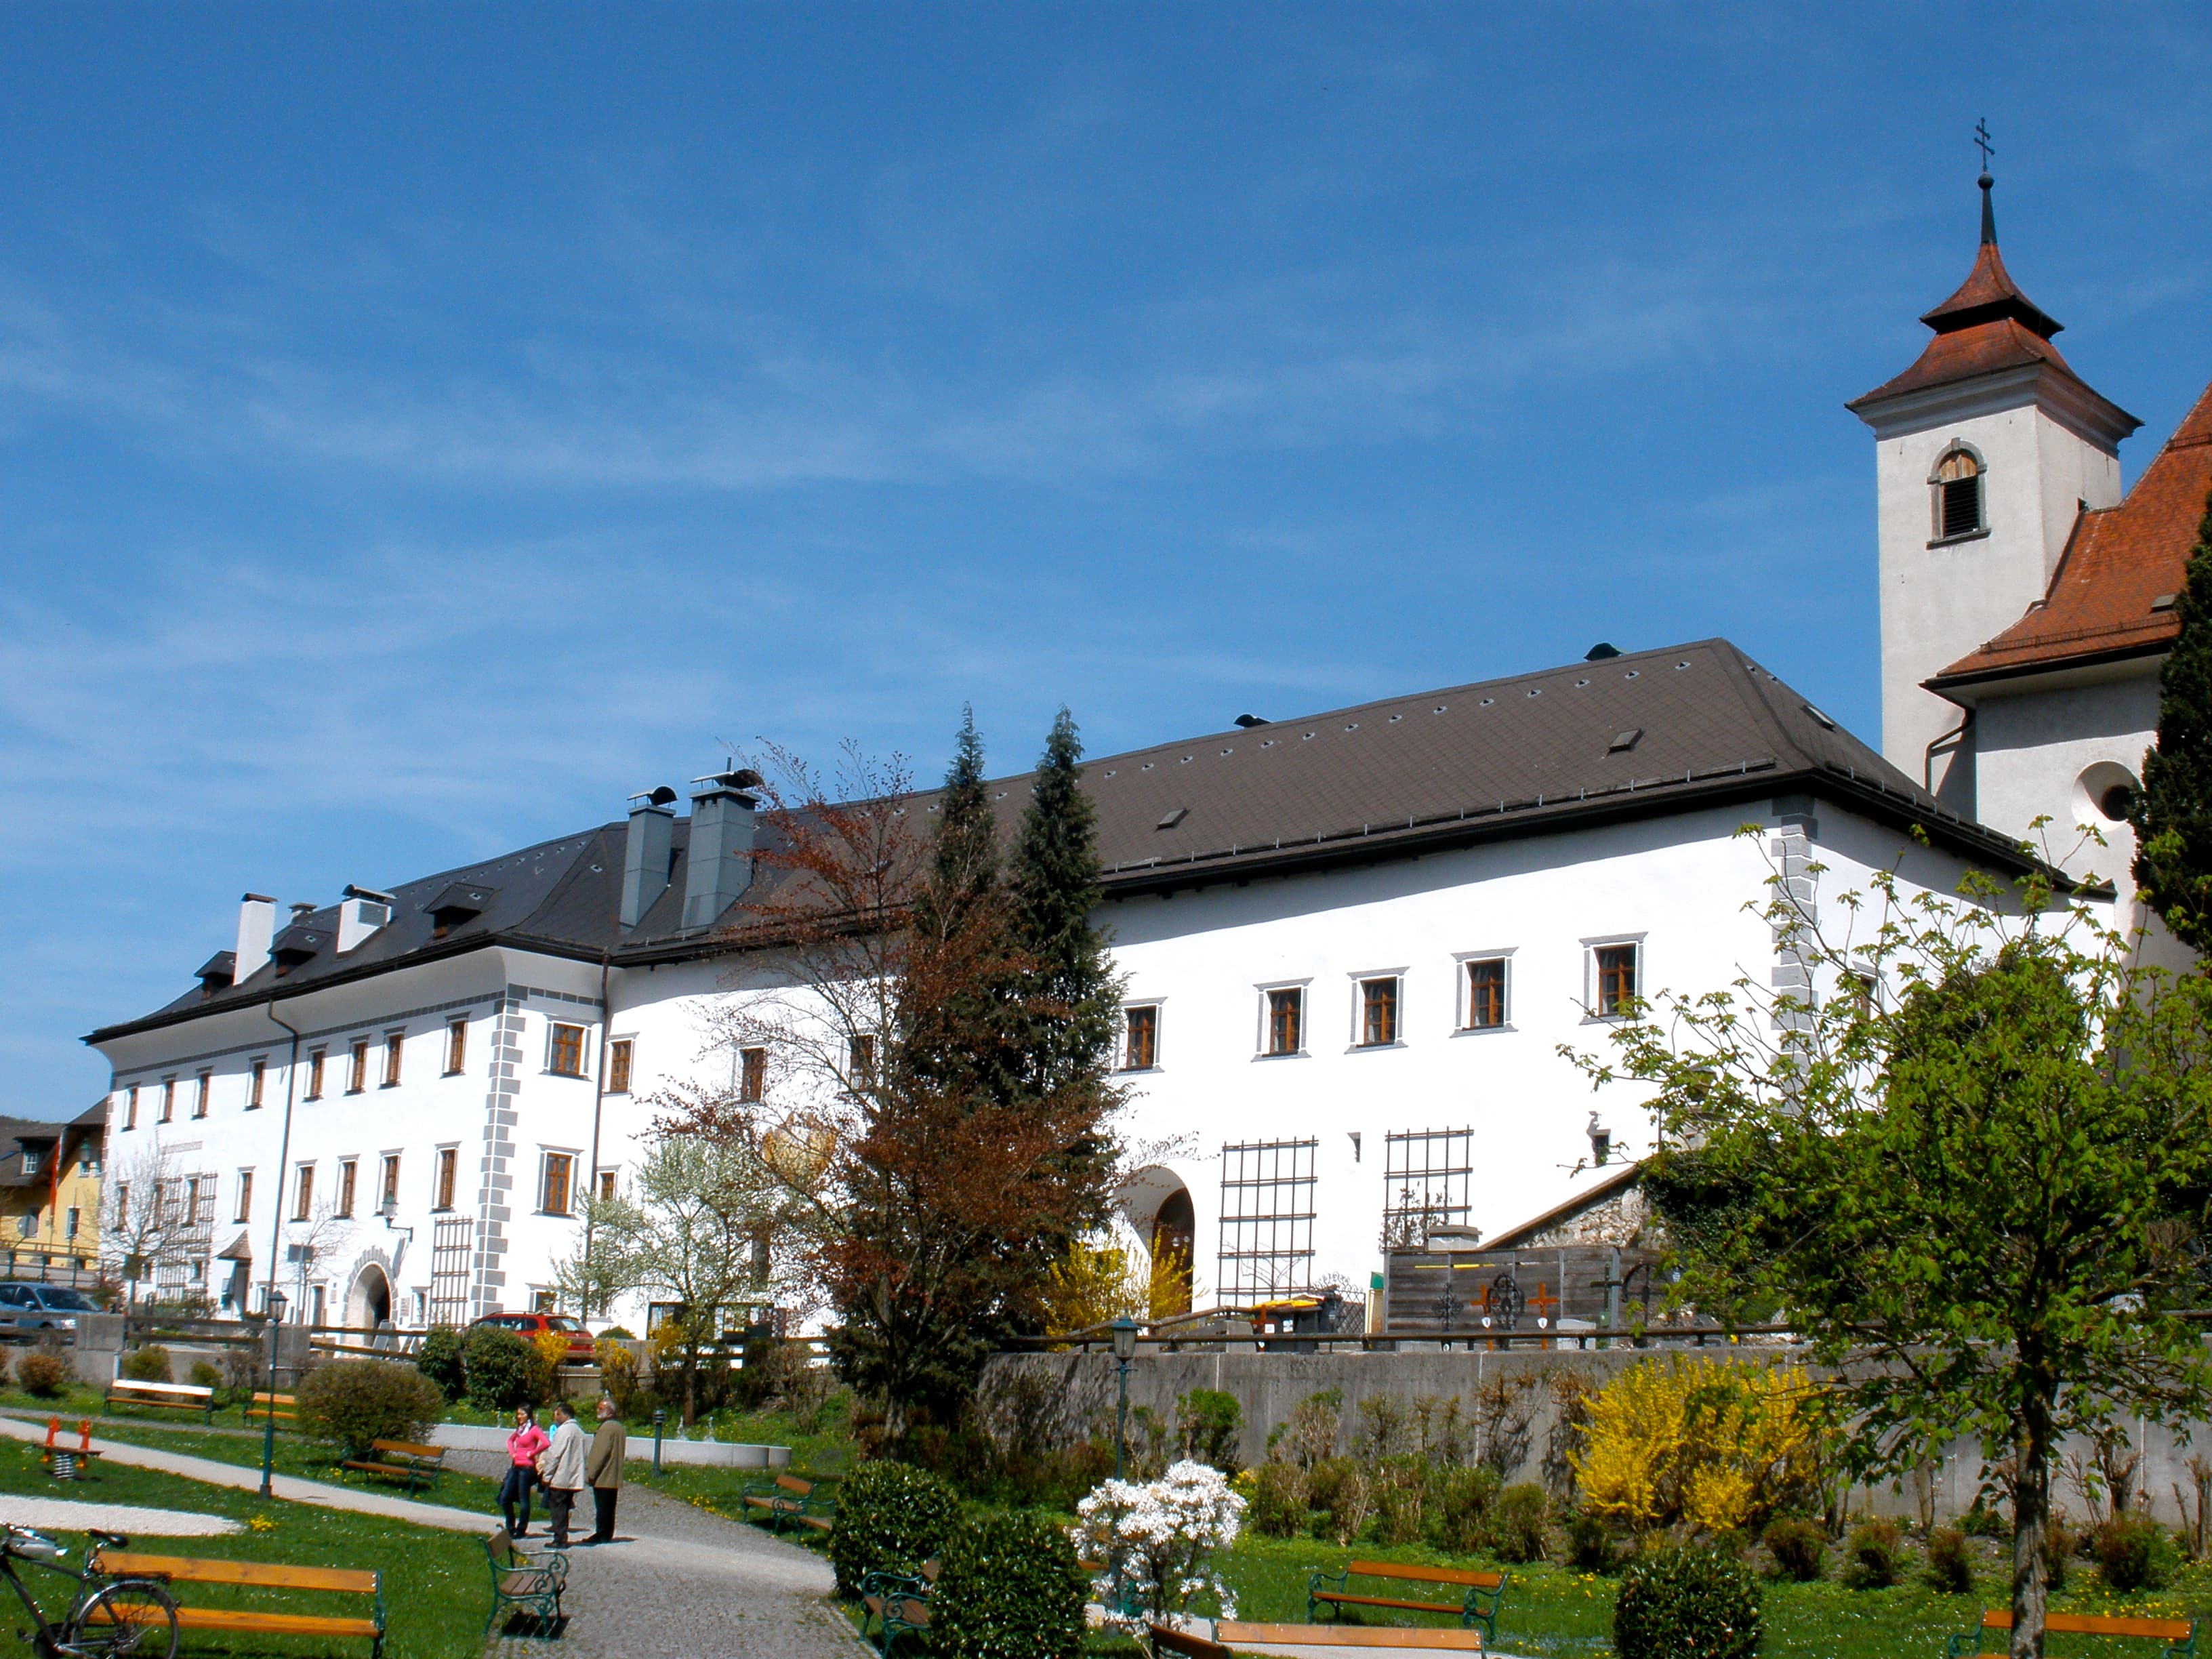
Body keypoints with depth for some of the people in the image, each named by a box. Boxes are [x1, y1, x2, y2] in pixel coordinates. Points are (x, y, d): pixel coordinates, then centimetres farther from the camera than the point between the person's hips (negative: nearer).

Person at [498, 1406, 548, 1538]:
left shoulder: (534, 1429, -9)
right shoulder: (519, 1430, 15)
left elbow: (546, 1443, -24)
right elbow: (510, 1440, 34)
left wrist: (531, 1453, -14)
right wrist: (512, 1452, 15)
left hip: (527, 1468, -8)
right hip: (516, 1467, 8)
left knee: (524, 1500, -2)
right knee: (504, 1498, 6)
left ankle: (521, 1530, 7)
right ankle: (511, 1528, 17)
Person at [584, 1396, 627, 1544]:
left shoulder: (606, 1427, -15)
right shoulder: (620, 1428, 15)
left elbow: (600, 1452, -18)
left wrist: (591, 1473, -13)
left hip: (602, 1477, -9)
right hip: (614, 1477, 9)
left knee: (601, 1508, -4)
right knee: (609, 1508, 11)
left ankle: (601, 1534, -3)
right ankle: (607, 1535, 14)